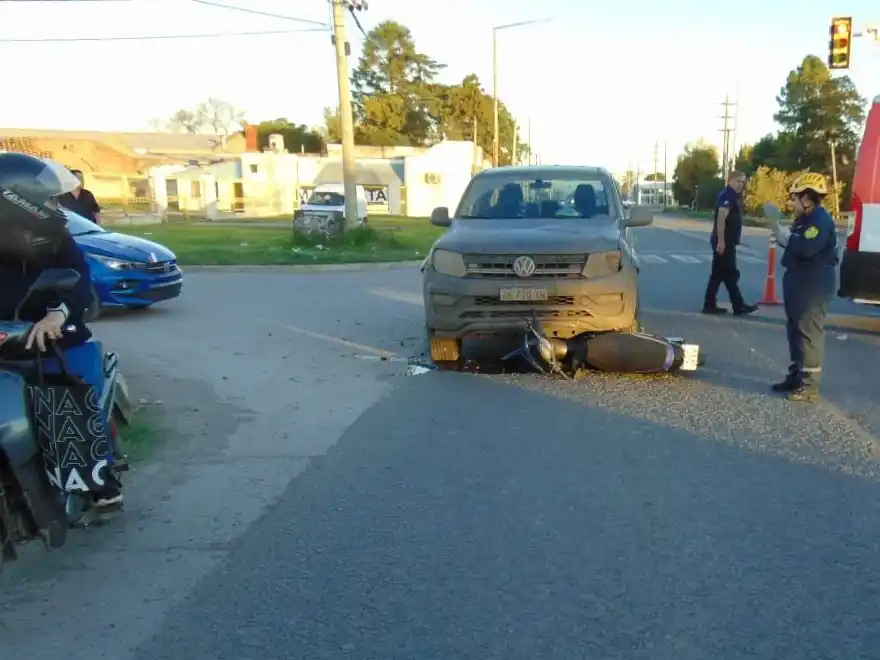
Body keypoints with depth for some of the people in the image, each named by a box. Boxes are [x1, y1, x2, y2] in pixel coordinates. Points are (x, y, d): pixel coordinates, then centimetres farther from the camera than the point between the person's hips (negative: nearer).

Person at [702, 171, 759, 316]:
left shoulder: (733, 196, 19)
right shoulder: (727, 195, -13)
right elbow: (721, 219, -24)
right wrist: (721, 241, -29)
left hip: (727, 242, 10)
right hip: (724, 242, -10)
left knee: (718, 274, 10)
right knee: (730, 274, -4)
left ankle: (709, 305, 13)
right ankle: (739, 306, 1)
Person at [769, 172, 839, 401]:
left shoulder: (821, 220, -18)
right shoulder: (804, 219, 15)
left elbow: (806, 249, -30)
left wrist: (781, 233, -24)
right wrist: (781, 234, 6)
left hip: (814, 287, -11)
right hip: (799, 284, 11)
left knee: (809, 332, -8)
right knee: (795, 330, 16)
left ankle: (810, 384, -4)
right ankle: (796, 375, 26)